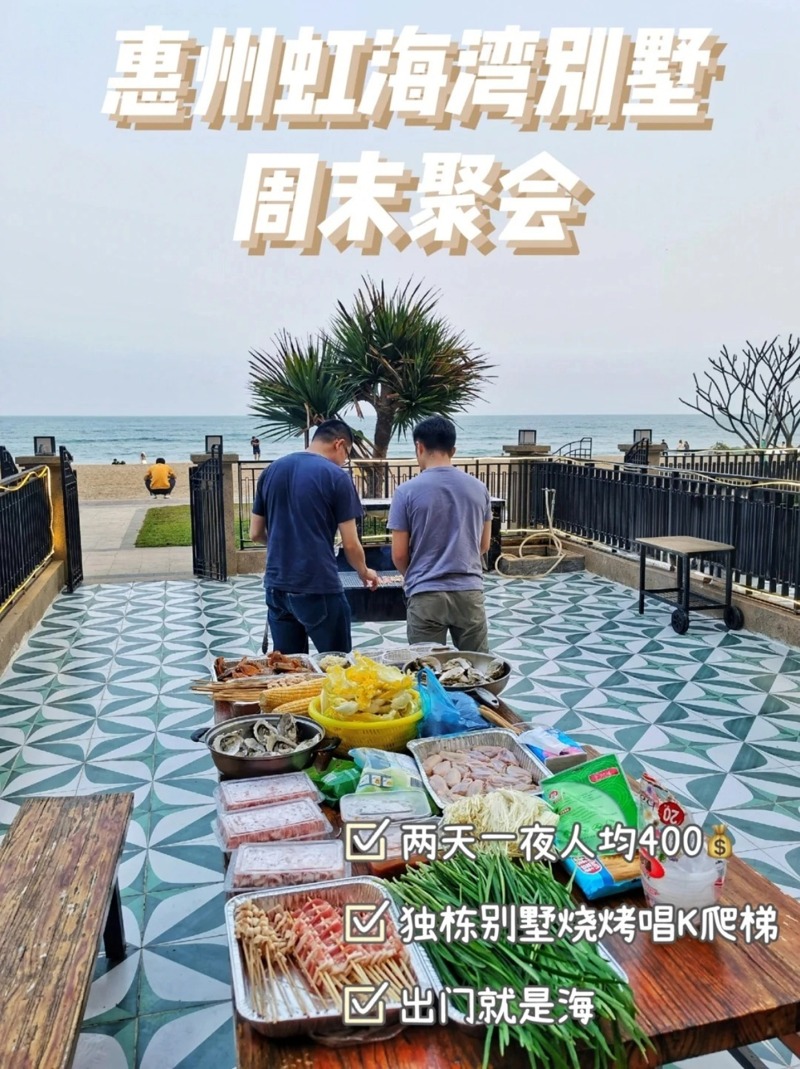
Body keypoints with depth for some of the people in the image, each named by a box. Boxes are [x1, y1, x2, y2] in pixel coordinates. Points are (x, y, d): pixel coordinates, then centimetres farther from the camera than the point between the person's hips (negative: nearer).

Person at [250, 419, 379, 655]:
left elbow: (256, 534, 13)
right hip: (319, 588, -5)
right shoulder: (336, 477, -8)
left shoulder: (271, 471, 8)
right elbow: (350, 545, -7)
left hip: (276, 586, 6)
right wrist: (364, 572, 12)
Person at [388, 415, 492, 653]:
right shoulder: (478, 488, 3)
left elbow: (399, 555, -4)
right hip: (470, 591, 3)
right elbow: (484, 545, 13)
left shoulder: (407, 491, -8)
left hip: (426, 595, -3)